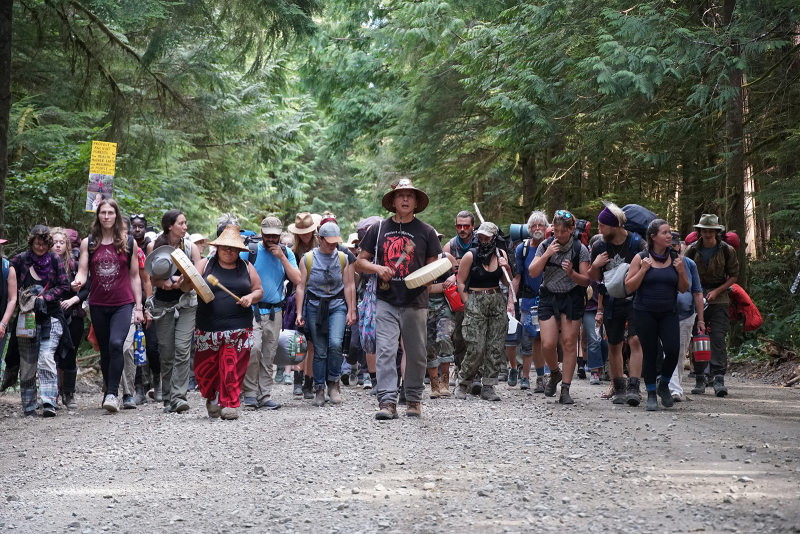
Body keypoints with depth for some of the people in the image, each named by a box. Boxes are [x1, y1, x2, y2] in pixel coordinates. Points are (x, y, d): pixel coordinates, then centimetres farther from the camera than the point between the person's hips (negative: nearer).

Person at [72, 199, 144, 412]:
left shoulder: (129, 242, 4)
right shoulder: (88, 243, 6)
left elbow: (135, 277, 7)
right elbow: (82, 272, 2)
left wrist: (138, 307, 4)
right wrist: (77, 283, -23)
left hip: (123, 303, -2)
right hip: (98, 305, 2)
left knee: (116, 343, -22)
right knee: (105, 351, 10)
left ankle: (112, 394, -21)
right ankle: (109, 393, 22)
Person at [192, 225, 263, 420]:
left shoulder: (247, 268, 12)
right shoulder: (205, 265, 7)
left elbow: (259, 290, 16)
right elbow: (185, 287, 2)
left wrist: (251, 297, -6)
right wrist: (186, 281, -21)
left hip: (238, 329, 0)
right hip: (208, 329, 0)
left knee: (233, 368, -5)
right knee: (205, 368, 3)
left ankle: (230, 404, 4)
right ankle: (212, 399, 27)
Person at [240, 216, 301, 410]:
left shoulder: (286, 253, 8)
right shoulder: (250, 251, -1)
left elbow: (297, 280, -1)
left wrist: (282, 258, -8)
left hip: (275, 312, 3)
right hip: (252, 309, -3)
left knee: (268, 357, 6)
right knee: (253, 348, -20)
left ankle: (265, 397, 11)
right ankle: (250, 392, -6)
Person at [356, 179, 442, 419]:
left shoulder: (426, 232, 7)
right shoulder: (378, 229, 9)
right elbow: (359, 262, 12)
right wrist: (378, 268, -8)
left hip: (416, 303, 0)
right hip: (386, 302, 0)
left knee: (416, 354, 5)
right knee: (385, 351, -10)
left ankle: (414, 400, 18)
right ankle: (387, 401, -10)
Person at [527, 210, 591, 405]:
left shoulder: (580, 249, -3)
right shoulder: (545, 245, 2)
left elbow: (586, 280, -3)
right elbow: (533, 273, -3)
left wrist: (572, 273, -23)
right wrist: (547, 254, -14)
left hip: (572, 299, -1)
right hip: (549, 298, 1)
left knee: (569, 343, -4)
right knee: (548, 344, -7)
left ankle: (565, 389, 4)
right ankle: (555, 374, 25)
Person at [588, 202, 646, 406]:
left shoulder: (637, 244, -9)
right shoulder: (599, 247, 2)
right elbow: (594, 278, 12)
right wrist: (595, 266, -8)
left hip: (635, 299, -4)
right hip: (612, 302, 4)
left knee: (635, 341, -16)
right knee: (614, 345, 9)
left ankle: (633, 388, -18)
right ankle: (618, 387, 21)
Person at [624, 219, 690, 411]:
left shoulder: (676, 258, 5)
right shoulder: (641, 258, -3)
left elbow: (683, 289, 9)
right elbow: (629, 287, -4)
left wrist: (680, 272, -8)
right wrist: (644, 269, -15)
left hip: (668, 313, 2)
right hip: (645, 313, -2)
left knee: (672, 350, -12)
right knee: (650, 354, 1)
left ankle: (663, 384, 15)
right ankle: (651, 395, 15)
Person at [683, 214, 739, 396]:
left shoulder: (727, 250, 0)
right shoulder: (692, 250, 3)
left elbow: (733, 276, 5)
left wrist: (716, 291, -7)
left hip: (719, 300, -2)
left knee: (718, 338, -11)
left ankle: (719, 379, -13)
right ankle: (700, 379, 7)